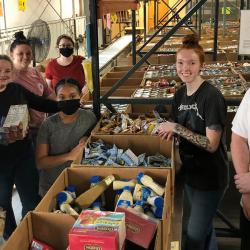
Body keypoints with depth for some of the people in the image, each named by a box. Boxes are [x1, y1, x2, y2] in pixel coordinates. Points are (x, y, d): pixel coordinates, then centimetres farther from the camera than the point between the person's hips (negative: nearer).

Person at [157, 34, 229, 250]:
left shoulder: (212, 96, -21)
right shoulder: (180, 94, 2)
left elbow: (211, 145, -23)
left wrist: (176, 128, -23)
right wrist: (170, 131, -7)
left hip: (210, 176, -7)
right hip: (191, 172, 7)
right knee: (205, 229, 24)